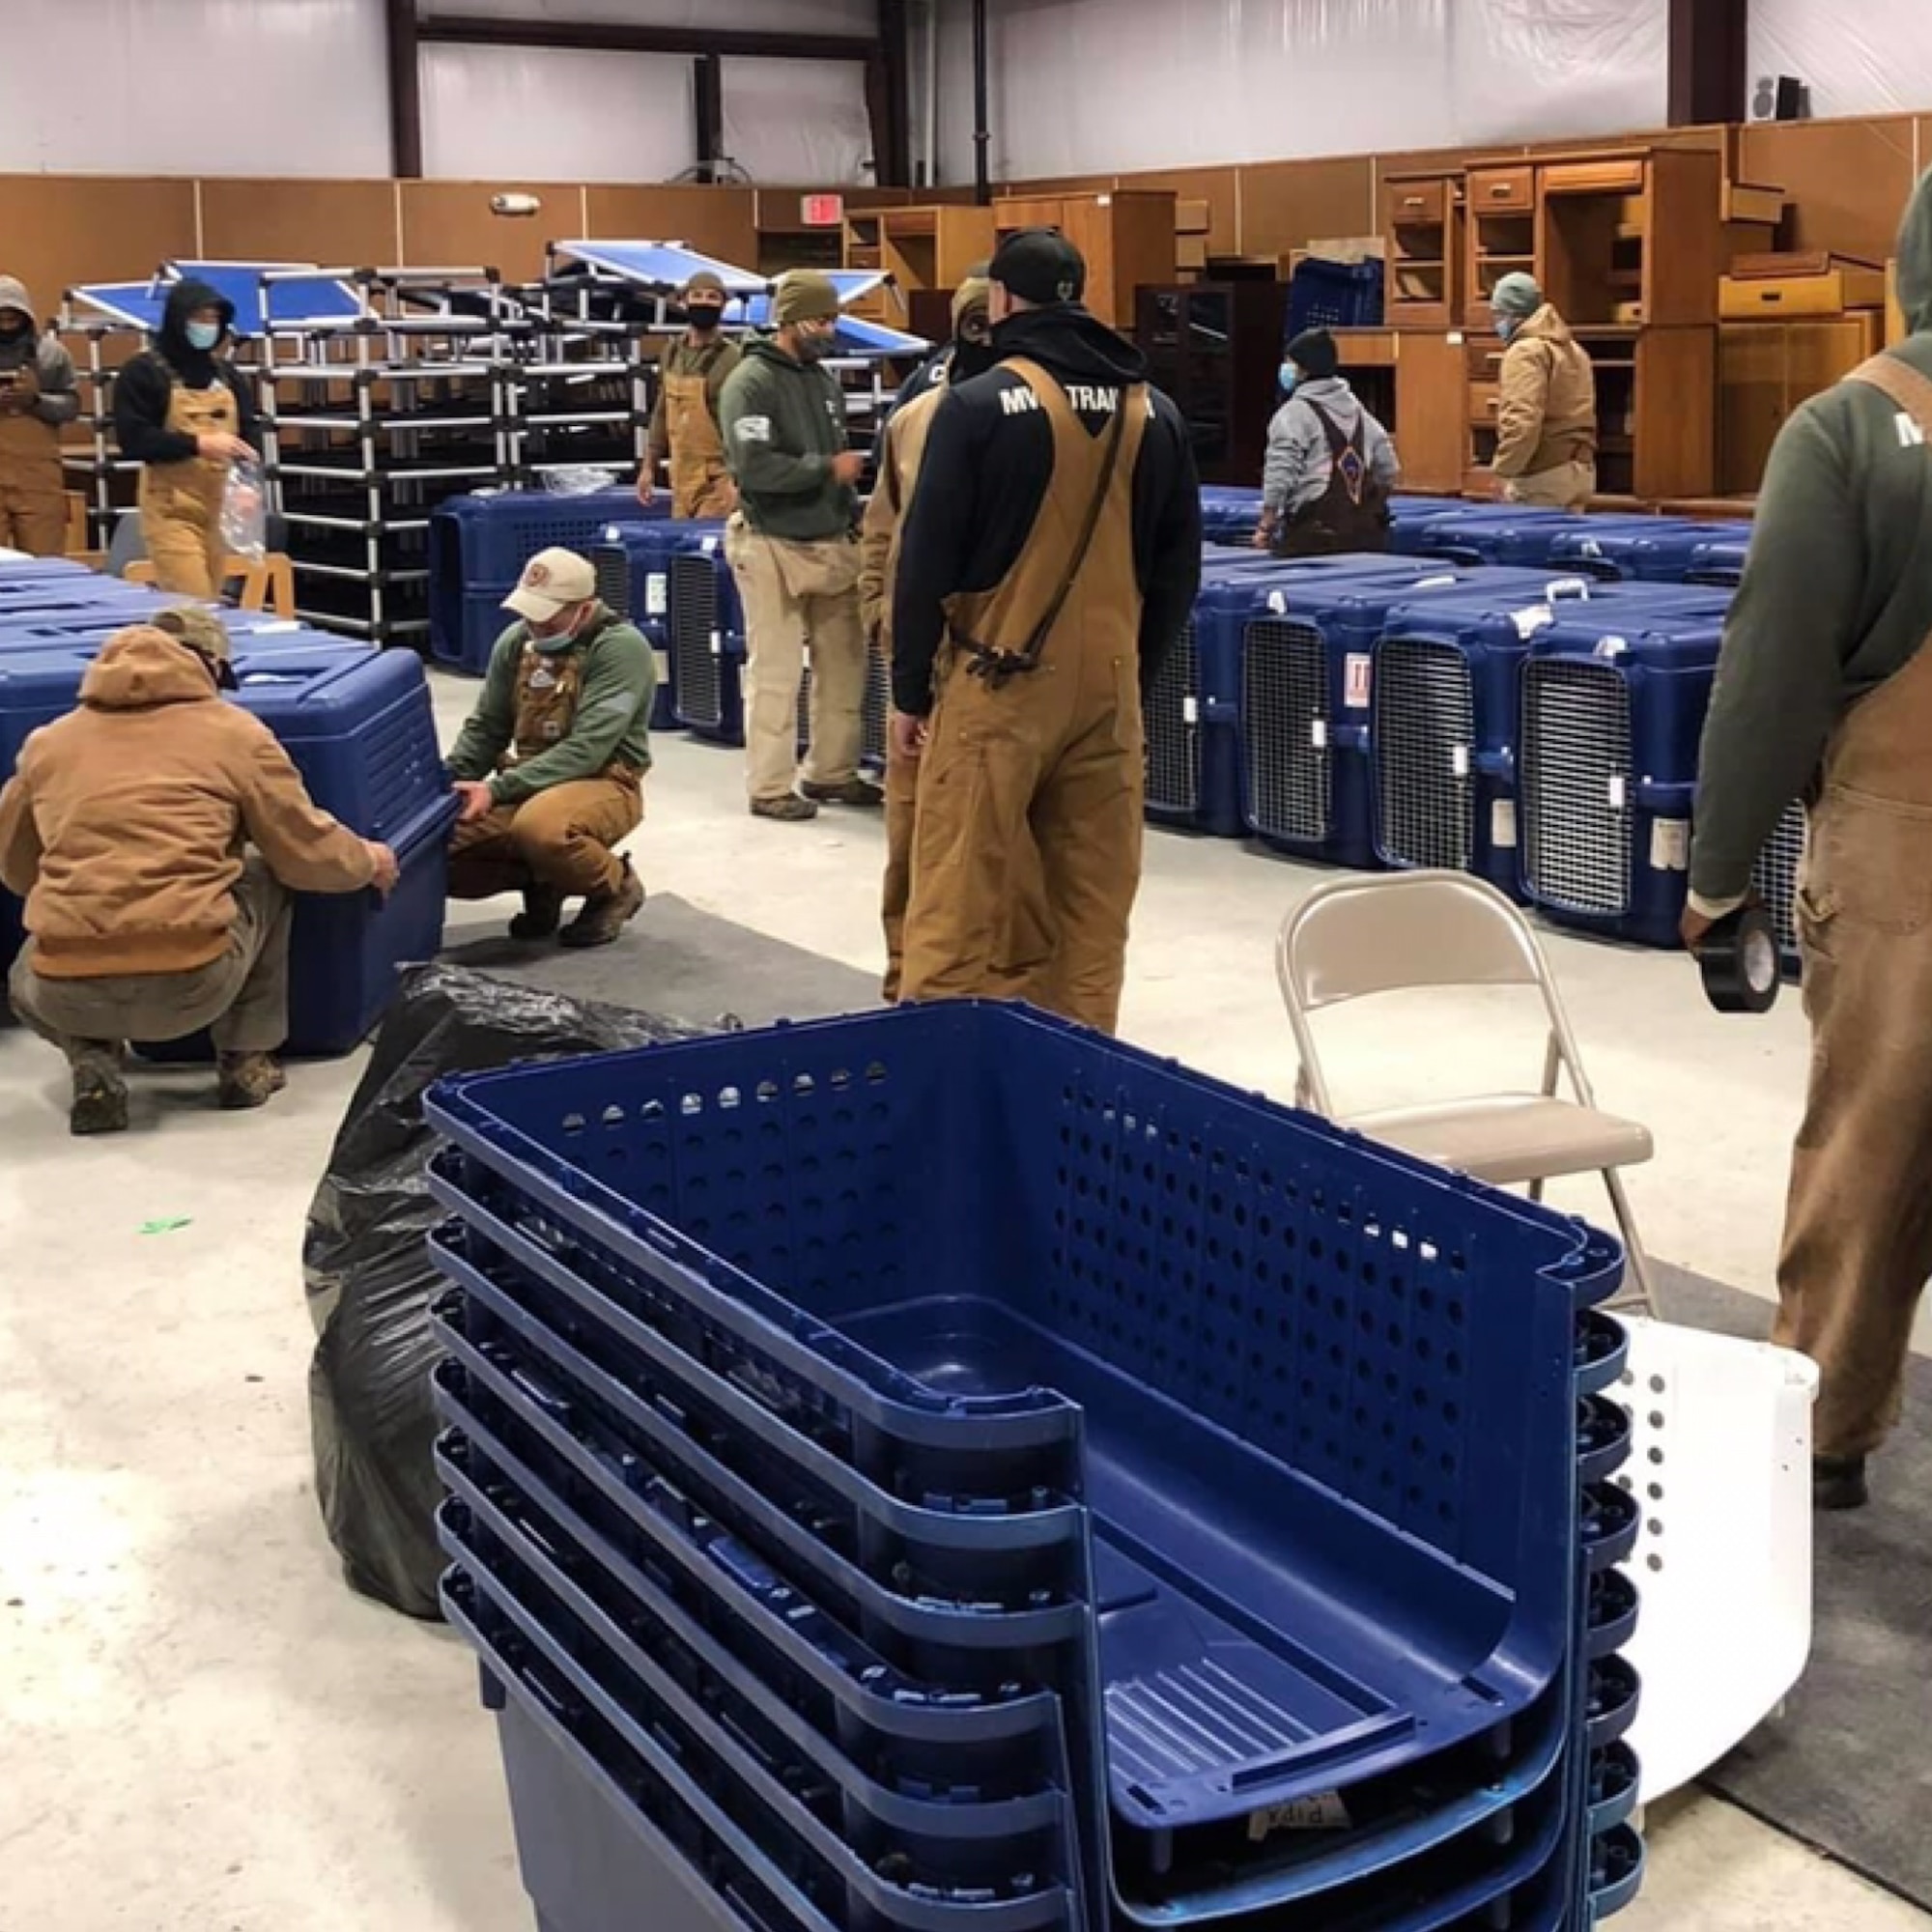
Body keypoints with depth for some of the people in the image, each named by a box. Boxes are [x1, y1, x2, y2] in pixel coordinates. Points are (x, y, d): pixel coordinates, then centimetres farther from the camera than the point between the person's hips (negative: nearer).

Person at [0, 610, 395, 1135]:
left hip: (67, 993, 2)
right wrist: (367, 862, 34)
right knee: (272, 876, 28)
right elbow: (308, 855, 12)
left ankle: (93, 1064, 10)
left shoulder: (48, 741, 16)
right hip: (192, 983, -2)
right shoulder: (234, 731, 7)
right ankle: (245, 1062, 26)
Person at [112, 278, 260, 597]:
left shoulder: (225, 372, 15)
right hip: (173, 510, -6)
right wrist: (198, 444, -19)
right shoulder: (143, 371, -4)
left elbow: (247, 430, 18)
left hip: (223, 509, 6)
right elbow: (132, 439, -12)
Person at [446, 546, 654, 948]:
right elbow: (486, 727, 11)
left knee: (538, 828, -39)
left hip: (602, 784, -6)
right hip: (528, 785, 6)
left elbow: (586, 749, -24)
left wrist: (498, 788, -28)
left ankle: (615, 886, -7)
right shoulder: (516, 641, 3)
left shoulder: (621, 647, -17)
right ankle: (542, 880, 14)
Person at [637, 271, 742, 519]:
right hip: (681, 478, 7)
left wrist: (738, 479, -22)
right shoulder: (673, 353, 11)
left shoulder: (732, 358, -11)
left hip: (718, 481, -7)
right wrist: (649, 467, 18)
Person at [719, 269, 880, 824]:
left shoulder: (824, 380, 13)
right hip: (776, 549, -7)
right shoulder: (750, 383, -11)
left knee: (844, 665, 10)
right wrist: (828, 468, -15)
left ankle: (831, 772, 23)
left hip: (832, 544, 7)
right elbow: (754, 468, -21)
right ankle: (770, 788, 4)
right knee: (775, 674, -3)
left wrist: (854, 517, 13)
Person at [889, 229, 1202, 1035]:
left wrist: (910, 690, 1)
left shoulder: (977, 404, -9)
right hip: (1108, 683, 5)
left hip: (999, 680, -4)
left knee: (961, 897, -1)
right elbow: (1178, 565, 12)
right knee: (1094, 899, 9)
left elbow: (928, 560, -7)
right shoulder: (1153, 412, 6)